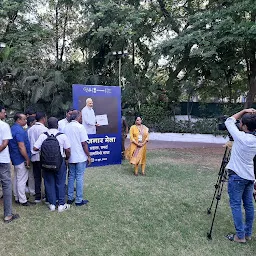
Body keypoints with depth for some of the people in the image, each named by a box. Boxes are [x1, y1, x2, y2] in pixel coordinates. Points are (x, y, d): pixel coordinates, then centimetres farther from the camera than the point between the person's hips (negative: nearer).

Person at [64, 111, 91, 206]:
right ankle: (79, 200, 9)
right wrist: (88, 156, -6)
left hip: (70, 157, 6)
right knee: (79, 178, 2)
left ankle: (70, 198, 22)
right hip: (80, 157, -6)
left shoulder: (66, 127, 5)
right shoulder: (80, 127, -13)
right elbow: (84, 143, -15)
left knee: (71, 177, 15)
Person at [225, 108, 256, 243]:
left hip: (237, 176, -7)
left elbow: (229, 122, -7)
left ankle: (240, 235, 6)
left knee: (236, 205, 1)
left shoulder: (241, 137, -20)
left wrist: (243, 111, -1)